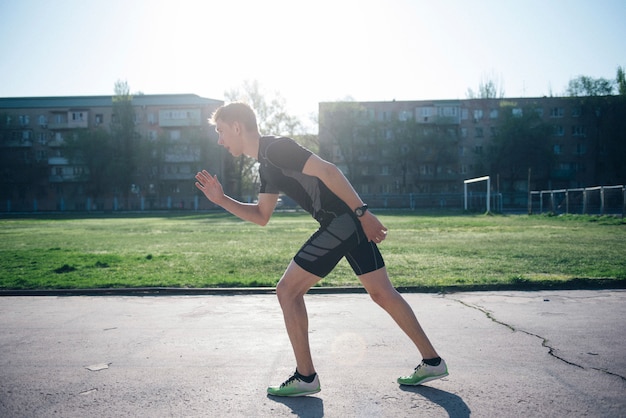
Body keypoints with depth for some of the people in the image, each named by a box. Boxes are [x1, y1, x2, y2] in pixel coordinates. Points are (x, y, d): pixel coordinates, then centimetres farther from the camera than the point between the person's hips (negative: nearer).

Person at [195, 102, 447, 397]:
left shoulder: (275, 148, -10)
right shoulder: (266, 165, 20)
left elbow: (327, 170, -19)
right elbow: (262, 217, 24)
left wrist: (363, 212, -21)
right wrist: (221, 200, 16)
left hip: (343, 221, -10)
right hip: (352, 223, 10)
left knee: (287, 290, -2)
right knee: (382, 293, 15)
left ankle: (305, 378, 8)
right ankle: (432, 361, 24)